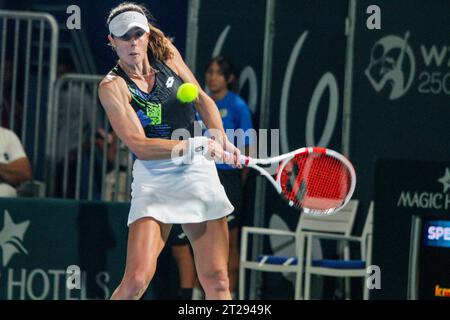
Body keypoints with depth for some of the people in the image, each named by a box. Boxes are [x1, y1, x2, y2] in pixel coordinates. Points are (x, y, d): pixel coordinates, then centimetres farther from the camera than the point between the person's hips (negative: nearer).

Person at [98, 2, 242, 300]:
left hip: (198, 171, 4)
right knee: (136, 280, -17)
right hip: (154, 180, -4)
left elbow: (203, 100, 14)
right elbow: (140, 146, -19)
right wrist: (198, 145, -26)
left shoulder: (167, 53, 4)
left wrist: (221, 138, -4)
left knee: (216, 281, 2)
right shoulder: (113, 86, -11)